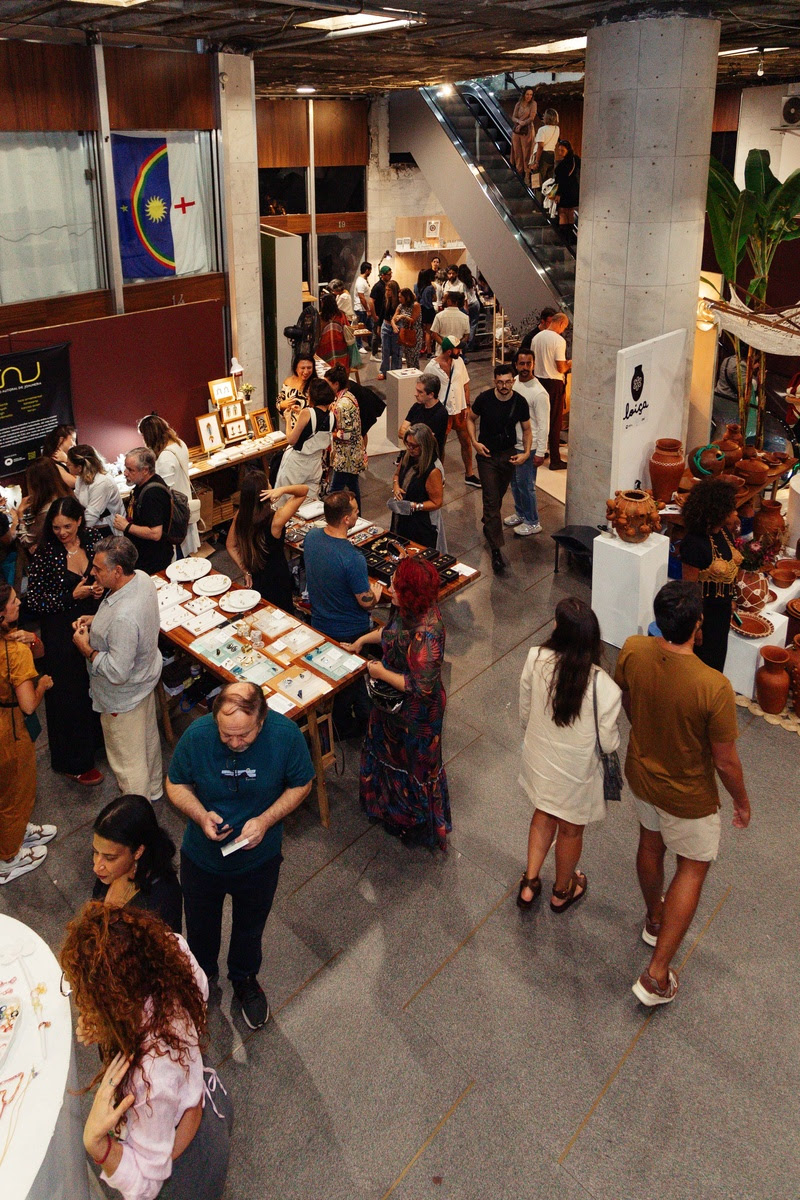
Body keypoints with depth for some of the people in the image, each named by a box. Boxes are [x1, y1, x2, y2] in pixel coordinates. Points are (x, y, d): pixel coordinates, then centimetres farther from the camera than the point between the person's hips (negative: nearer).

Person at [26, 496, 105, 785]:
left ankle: (101, 737, 43)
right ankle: (75, 763, 23)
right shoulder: (46, 553, -17)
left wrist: (103, 587, -10)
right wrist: (72, 595, -22)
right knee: (70, 695, 7)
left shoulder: (94, 538, -5)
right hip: (63, 634, -4)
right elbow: (34, 600, -13)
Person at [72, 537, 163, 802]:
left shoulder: (122, 618, -40)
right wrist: (95, 621, -2)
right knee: (148, 738, 30)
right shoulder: (141, 578, -12)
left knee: (127, 759, 13)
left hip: (123, 696, -9)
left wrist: (86, 648, -20)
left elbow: (117, 673, -33)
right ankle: (153, 788, 53)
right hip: (146, 675, 9)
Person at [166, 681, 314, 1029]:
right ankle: (201, 976, 59)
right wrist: (200, 815, -29)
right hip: (202, 856, 0)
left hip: (259, 858, 0)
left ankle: (244, 979, 58)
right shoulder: (197, 735, -28)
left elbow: (301, 784, -11)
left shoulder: (286, 735, -29)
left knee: (250, 925, 26)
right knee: (200, 924, 27)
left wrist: (265, 820, -26)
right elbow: (176, 784, -10)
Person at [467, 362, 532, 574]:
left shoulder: (520, 402, -9)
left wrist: (526, 453, -9)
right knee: (491, 500, -9)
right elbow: (470, 418, 4)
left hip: (508, 455, 3)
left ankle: (488, 526, 47)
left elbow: (526, 429, 4)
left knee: (498, 496, 19)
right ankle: (496, 550, -10)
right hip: (487, 455, -2)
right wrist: (475, 442, -9)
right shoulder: (484, 398, -14)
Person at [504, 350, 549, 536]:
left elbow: (543, 425, -20)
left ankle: (532, 523, 16)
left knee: (525, 484, 1)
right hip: (512, 442, 8)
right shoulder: (514, 381, 2)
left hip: (528, 447, -8)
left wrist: (540, 453, -19)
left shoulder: (539, 393, -22)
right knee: (515, 481, 20)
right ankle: (520, 513, 39)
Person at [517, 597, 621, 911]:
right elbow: (608, 743, -19)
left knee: (543, 815, 31)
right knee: (571, 829, 25)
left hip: (539, 759, 3)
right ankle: (562, 891, 49)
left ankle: (529, 884, 44)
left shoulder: (535, 659, -23)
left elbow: (524, 712, -6)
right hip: (576, 770, -3)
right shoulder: (602, 686, -32)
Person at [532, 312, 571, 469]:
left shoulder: (537, 337, 5)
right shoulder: (559, 340, -16)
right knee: (555, 422, 0)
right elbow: (561, 368, -17)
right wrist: (570, 363, 2)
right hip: (554, 383, -7)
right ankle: (555, 460, 4)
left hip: (538, 380, 7)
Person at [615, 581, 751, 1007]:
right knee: (693, 868, 18)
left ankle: (655, 918, 57)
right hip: (688, 796, -5)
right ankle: (656, 975, 20)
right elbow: (725, 761, -22)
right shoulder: (713, 688, -36)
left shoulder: (632, 652, -22)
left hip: (641, 774, 5)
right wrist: (741, 800, -2)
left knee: (651, 844, 29)